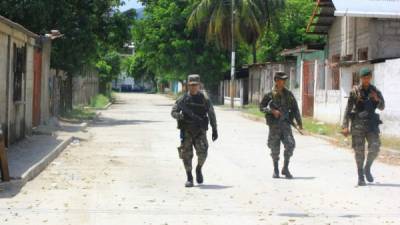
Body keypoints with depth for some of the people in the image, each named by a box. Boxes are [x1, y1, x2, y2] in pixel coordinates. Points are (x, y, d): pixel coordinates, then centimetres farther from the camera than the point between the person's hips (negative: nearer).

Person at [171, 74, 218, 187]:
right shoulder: (183, 99, 1)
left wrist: (214, 130, 3)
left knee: (202, 153, -13)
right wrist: (180, 116, -19)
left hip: (200, 132, -1)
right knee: (186, 155, -2)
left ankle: (199, 169, 17)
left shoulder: (204, 99, 1)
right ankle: (189, 178, 9)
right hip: (186, 132, 1)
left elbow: (212, 115, 6)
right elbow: (173, 112, 4)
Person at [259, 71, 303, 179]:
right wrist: (272, 110, -16)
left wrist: (299, 122, 5)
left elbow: (295, 108, 10)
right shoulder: (270, 94, -2)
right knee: (275, 148, 3)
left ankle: (285, 168, 1)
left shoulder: (288, 94, 6)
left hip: (285, 123, 2)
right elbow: (262, 107, 1)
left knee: (290, 144, -13)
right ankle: (276, 170, 19)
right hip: (274, 124, -2)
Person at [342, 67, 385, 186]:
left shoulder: (375, 91, 7)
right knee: (359, 150, -1)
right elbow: (348, 109, -1)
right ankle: (361, 177, 8)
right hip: (358, 124, -2)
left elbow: (382, 107, 9)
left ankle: (367, 169, 13)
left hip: (371, 123, 2)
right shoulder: (355, 91, -1)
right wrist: (345, 126, -7)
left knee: (375, 146, -11)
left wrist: (377, 99, -13)